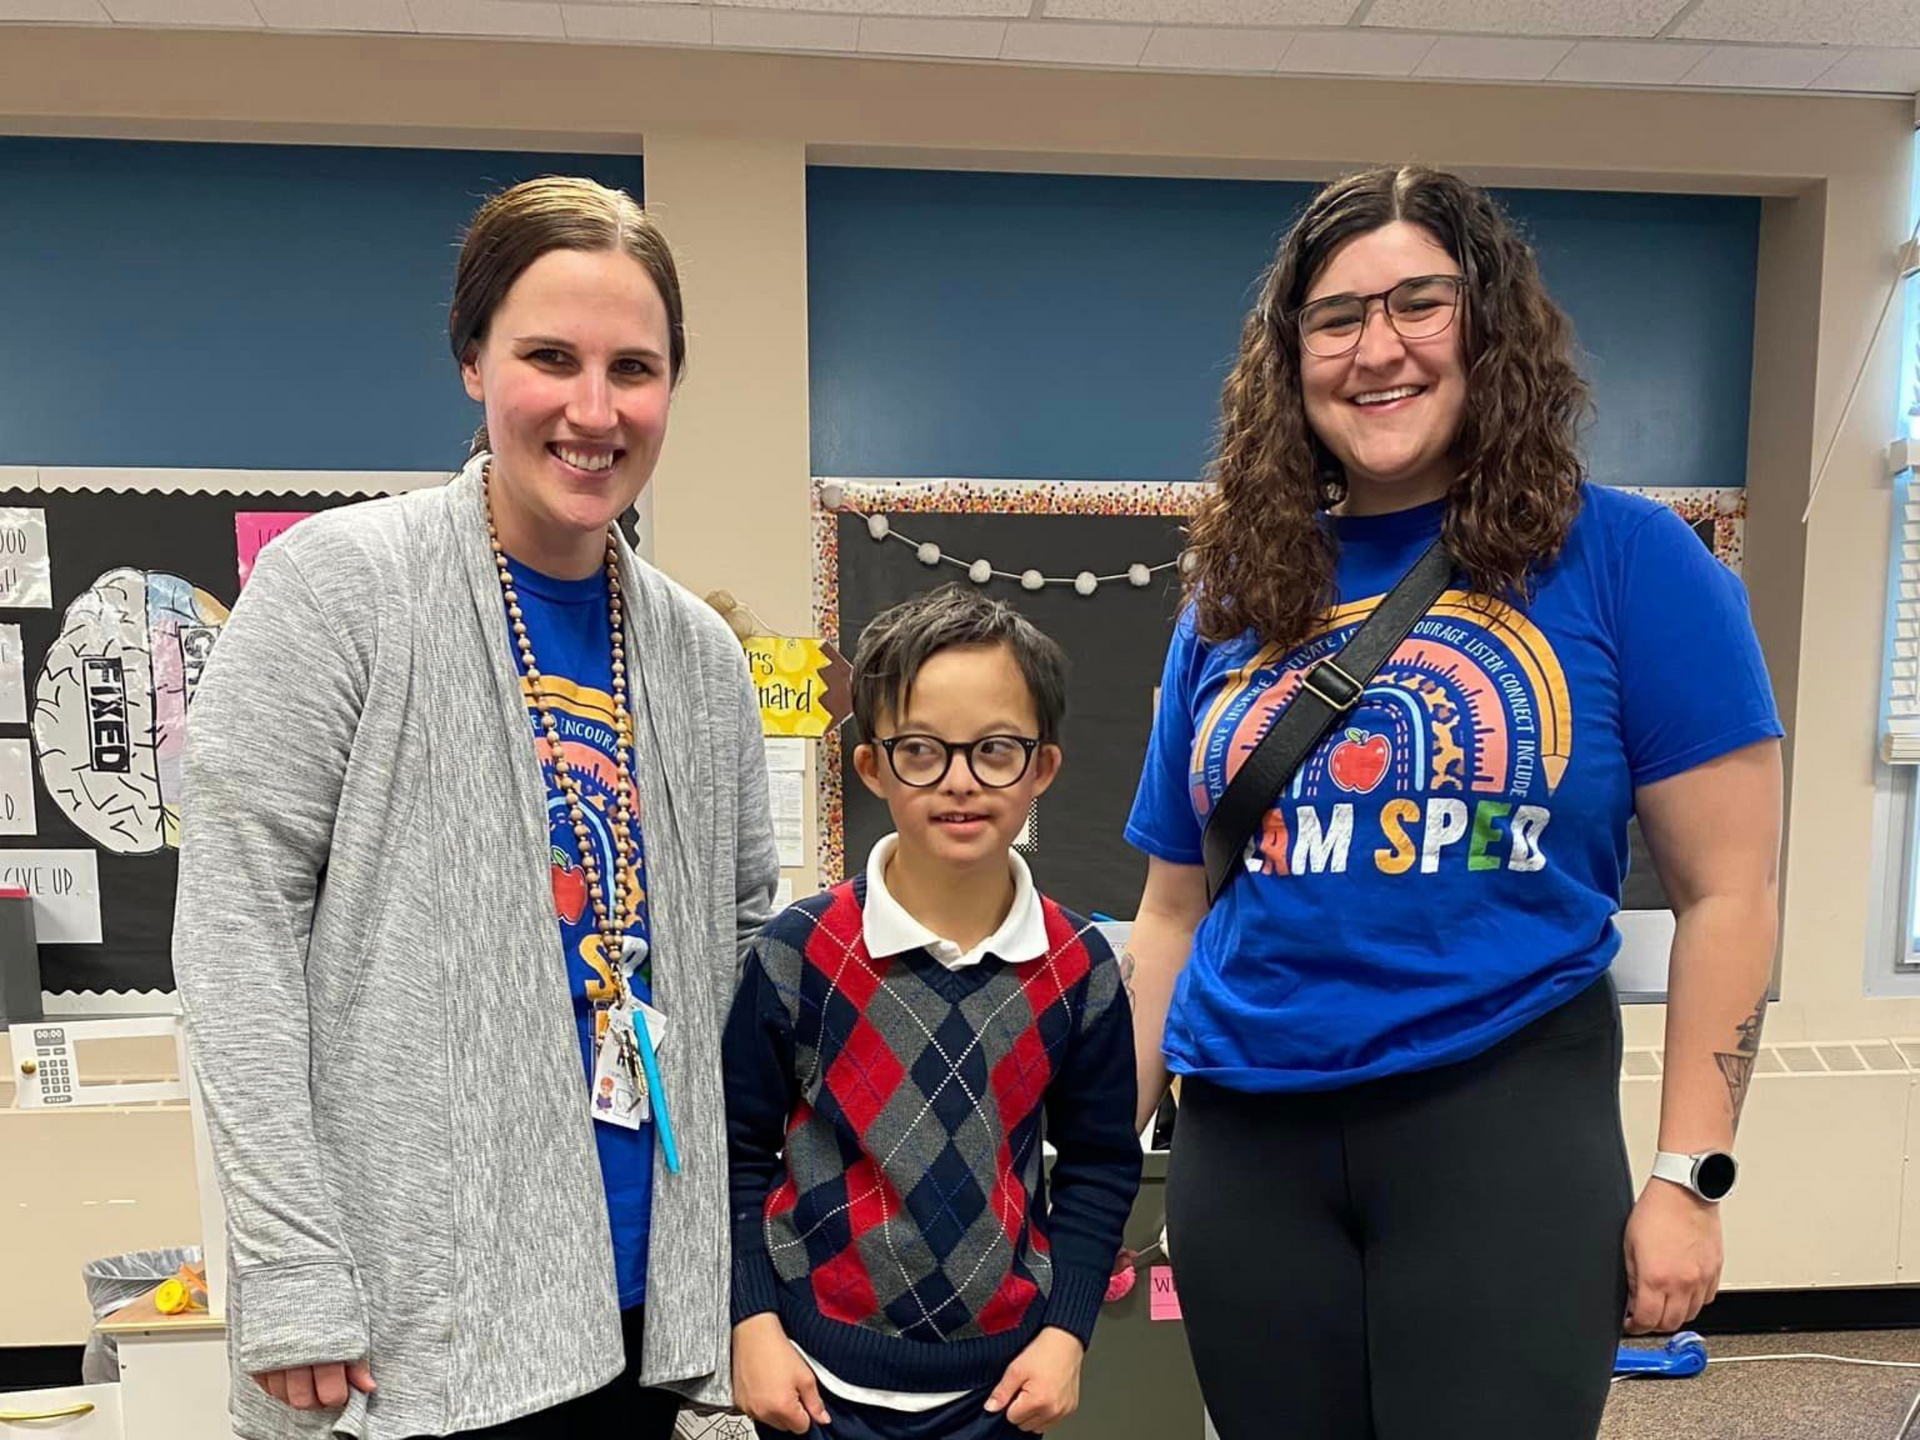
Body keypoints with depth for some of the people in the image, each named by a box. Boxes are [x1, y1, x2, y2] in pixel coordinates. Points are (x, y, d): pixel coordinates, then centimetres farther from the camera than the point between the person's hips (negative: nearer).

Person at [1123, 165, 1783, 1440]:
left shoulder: (1624, 558, -4)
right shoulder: (1239, 597, 5)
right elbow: (1175, 913, 9)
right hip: (1244, 1147, 4)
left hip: (1504, 1126, -3)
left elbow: (1727, 890, -3)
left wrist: (1688, 1177, -6)